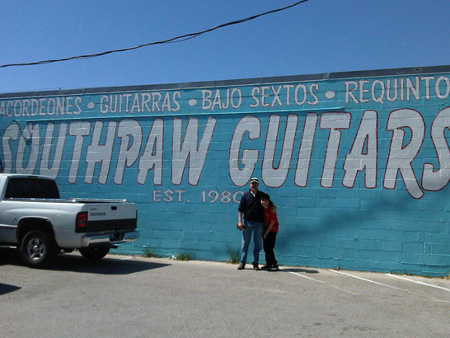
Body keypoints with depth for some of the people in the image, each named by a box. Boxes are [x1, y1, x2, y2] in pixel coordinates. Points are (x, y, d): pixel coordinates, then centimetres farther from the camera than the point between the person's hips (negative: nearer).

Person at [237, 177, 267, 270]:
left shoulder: (262, 195, 7)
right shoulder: (245, 195, 5)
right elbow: (240, 209, 4)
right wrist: (239, 221, -5)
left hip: (259, 223, 1)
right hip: (248, 222, -1)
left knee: (258, 244, 5)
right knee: (245, 243, 3)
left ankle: (255, 263, 14)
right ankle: (242, 263, 10)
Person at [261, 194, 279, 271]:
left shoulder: (272, 209, -16)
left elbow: (272, 222, -14)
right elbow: (263, 220, 9)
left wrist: (266, 233, -11)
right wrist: (263, 231, 1)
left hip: (272, 230, -6)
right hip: (265, 229, 6)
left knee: (269, 248, -11)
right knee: (265, 247, 7)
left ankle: (274, 264, -5)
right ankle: (268, 264, 16)